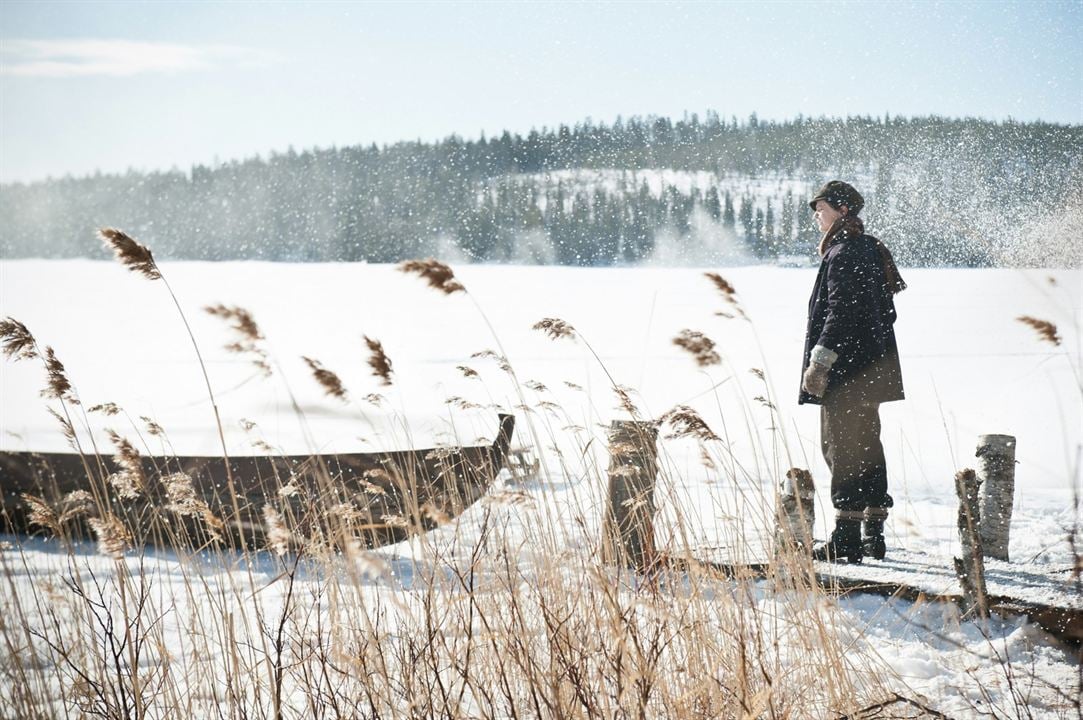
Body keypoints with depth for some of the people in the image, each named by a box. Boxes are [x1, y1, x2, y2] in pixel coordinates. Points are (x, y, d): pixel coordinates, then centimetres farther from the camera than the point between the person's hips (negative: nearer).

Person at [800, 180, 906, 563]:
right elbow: (885, 312, 20)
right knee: (867, 445, 14)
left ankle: (846, 538, -7)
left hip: (845, 372, -10)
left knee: (842, 448, -7)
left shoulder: (843, 254, -14)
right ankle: (873, 532, 19)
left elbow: (841, 312, -22)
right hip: (872, 371, 10)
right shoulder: (871, 251, 16)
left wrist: (820, 360, -21)